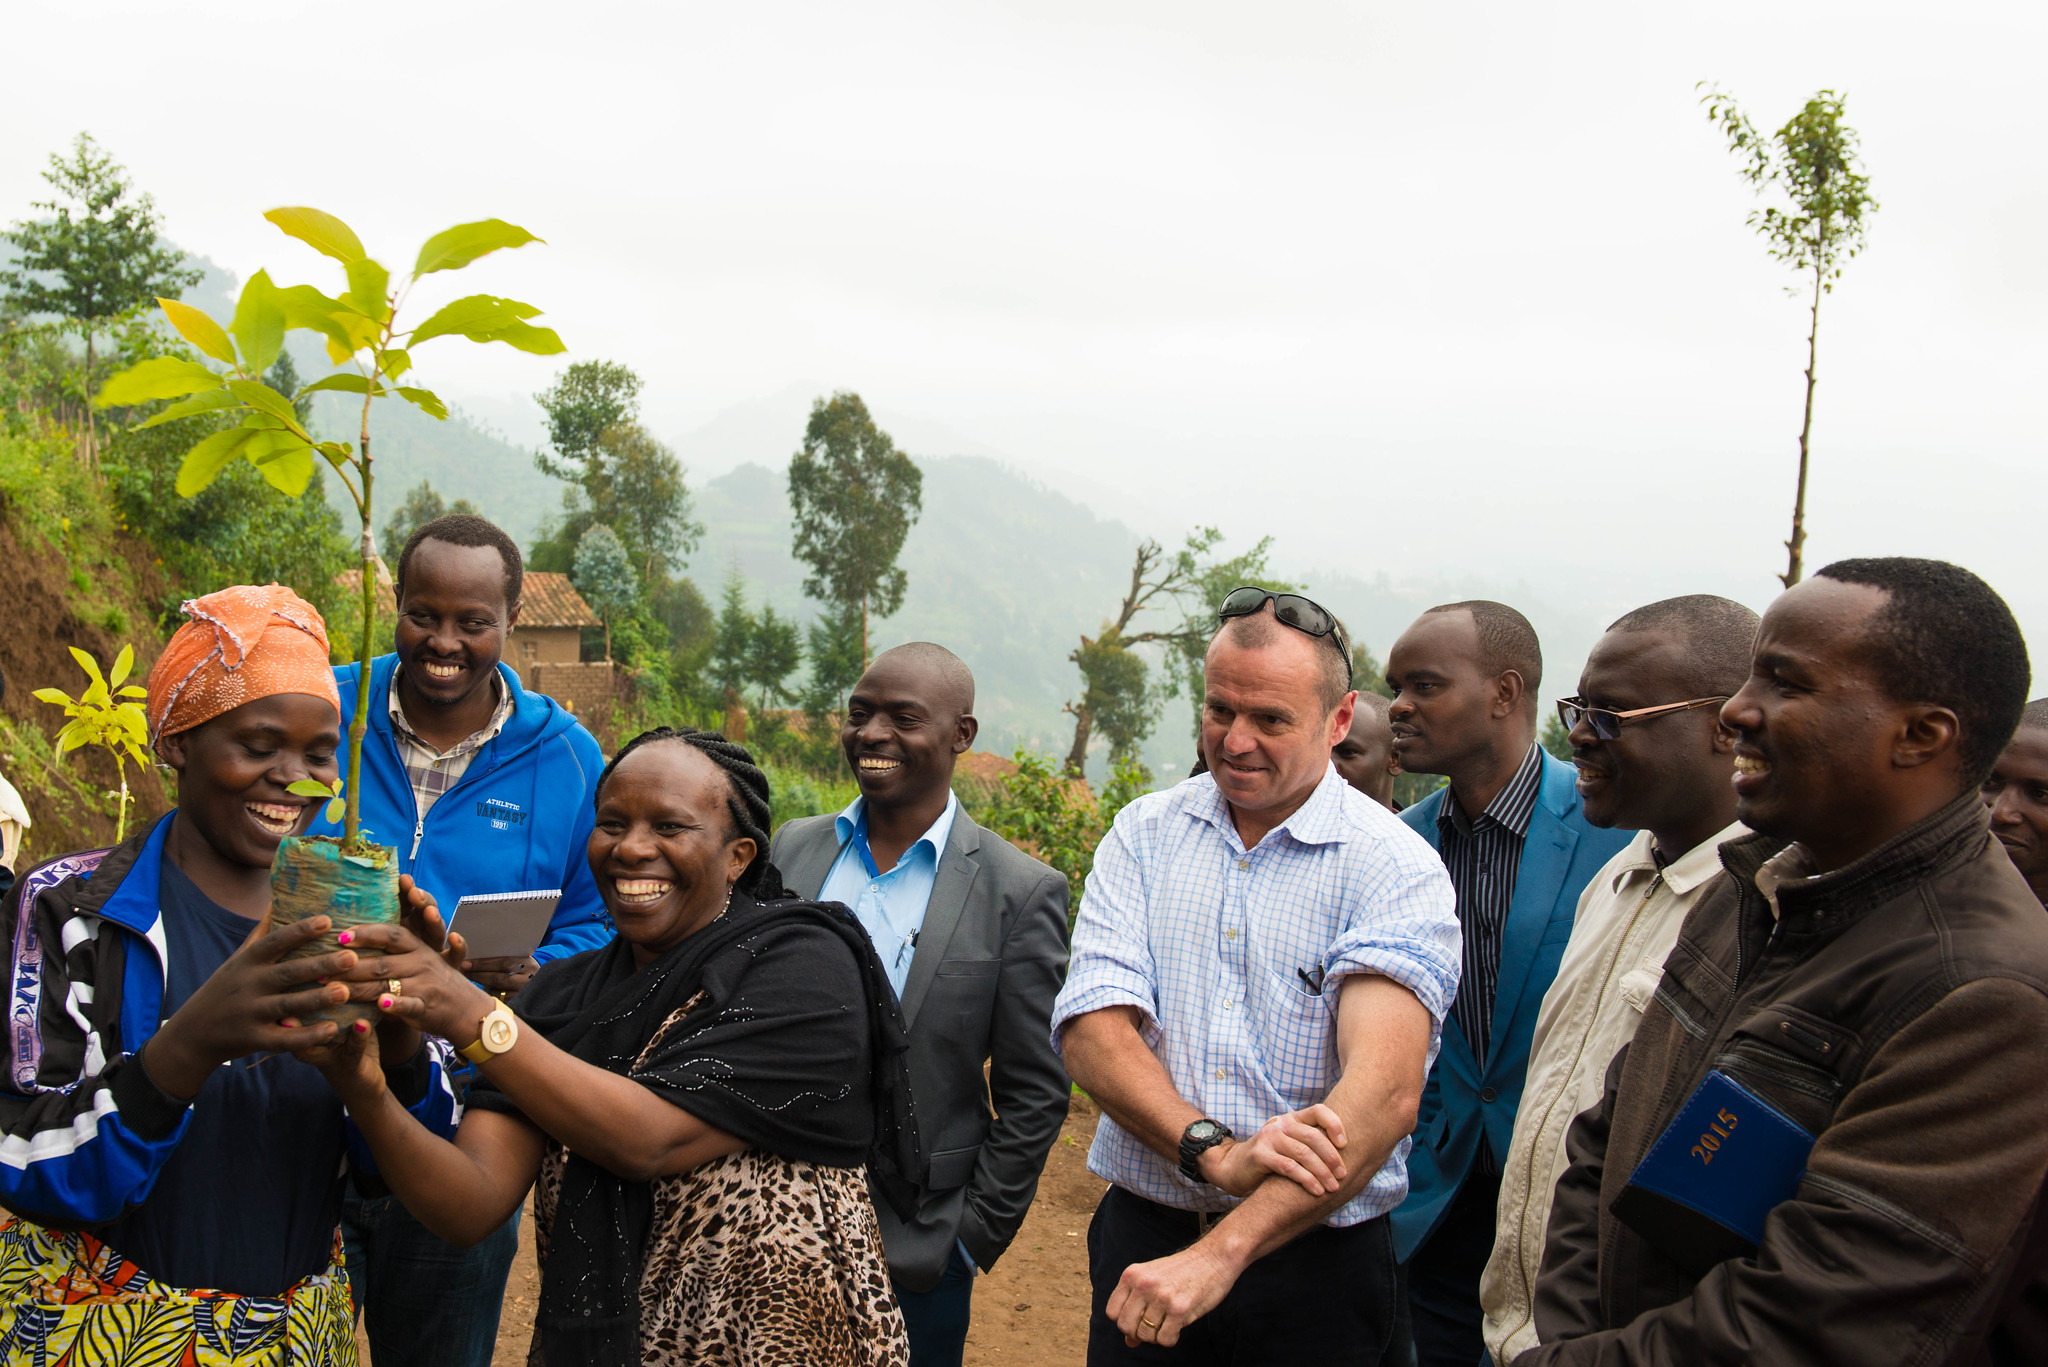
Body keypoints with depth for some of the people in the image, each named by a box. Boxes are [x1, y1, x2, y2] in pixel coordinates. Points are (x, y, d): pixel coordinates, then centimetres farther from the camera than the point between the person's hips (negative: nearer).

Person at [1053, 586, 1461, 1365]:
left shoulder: (1396, 870, -10)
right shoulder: (1144, 835, 1)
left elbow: (1384, 1090, -23)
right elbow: (1092, 1029, -9)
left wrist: (1218, 1256, -31)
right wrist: (1215, 1152, -25)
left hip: (1315, 1264, -2)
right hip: (1142, 1237, 3)